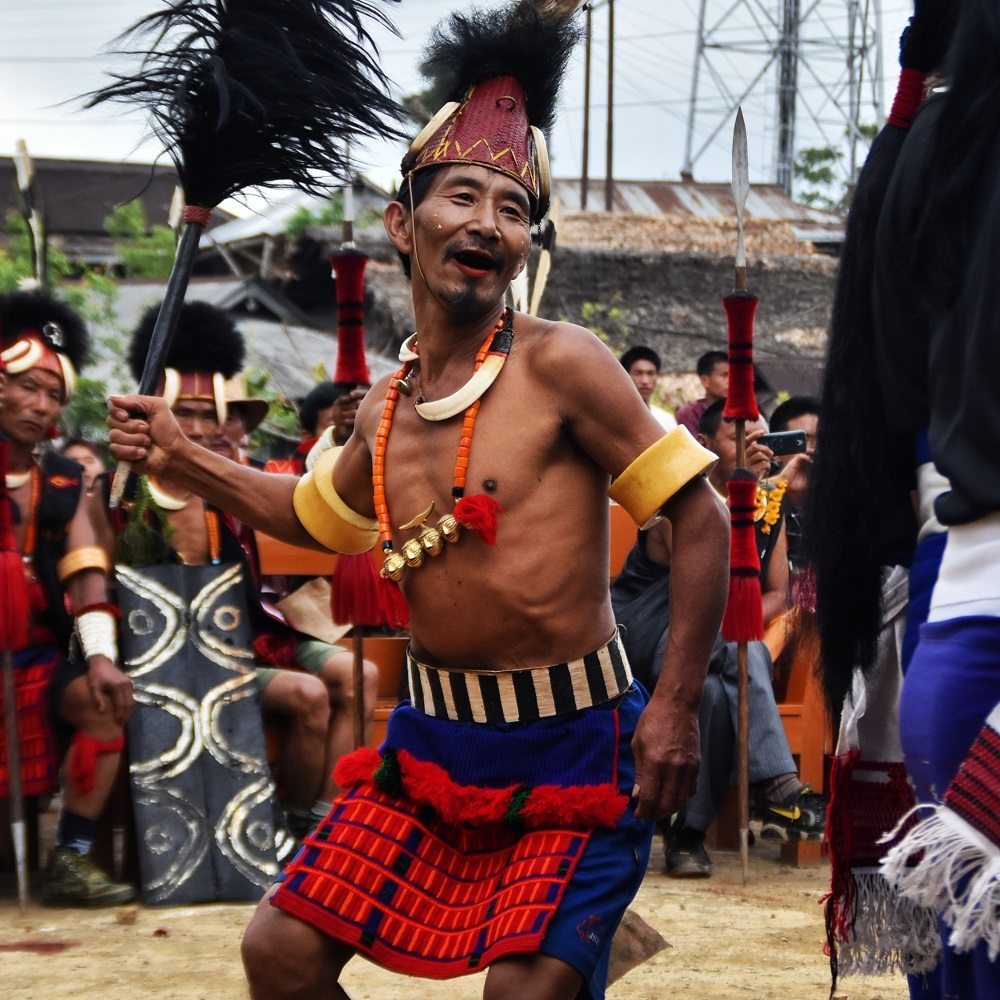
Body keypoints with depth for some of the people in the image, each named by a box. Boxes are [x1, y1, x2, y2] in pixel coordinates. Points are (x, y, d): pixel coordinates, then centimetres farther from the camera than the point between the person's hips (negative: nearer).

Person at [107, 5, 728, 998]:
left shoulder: (559, 364, -13)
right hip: (433, 734, 6)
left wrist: (674, 708, -16)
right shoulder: (384, 410, 6)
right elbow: (316, 513, 28)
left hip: (567, 750, -6)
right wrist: (180, 460, 18)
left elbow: (699, 518, -12)